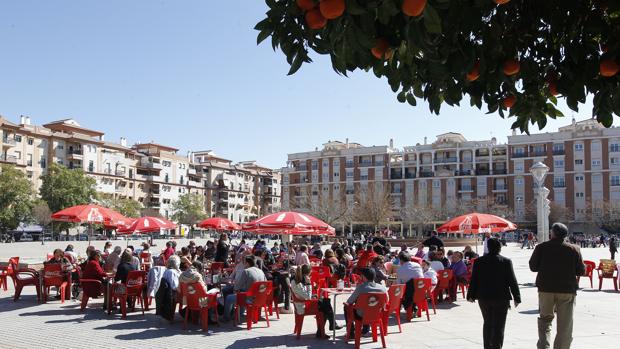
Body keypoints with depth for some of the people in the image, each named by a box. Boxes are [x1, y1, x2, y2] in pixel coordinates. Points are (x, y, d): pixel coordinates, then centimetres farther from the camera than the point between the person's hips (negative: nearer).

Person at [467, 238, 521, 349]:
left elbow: (473, 280, 2)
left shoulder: (479, 261, -2)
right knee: (499, 326, 3)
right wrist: (517, 297, 2)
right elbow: (512, 281, -6)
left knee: (487, 323, 18)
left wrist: (471, 295, 12)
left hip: (484, 298, 3)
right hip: (501, 298, -3)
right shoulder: (506, 262, -8)